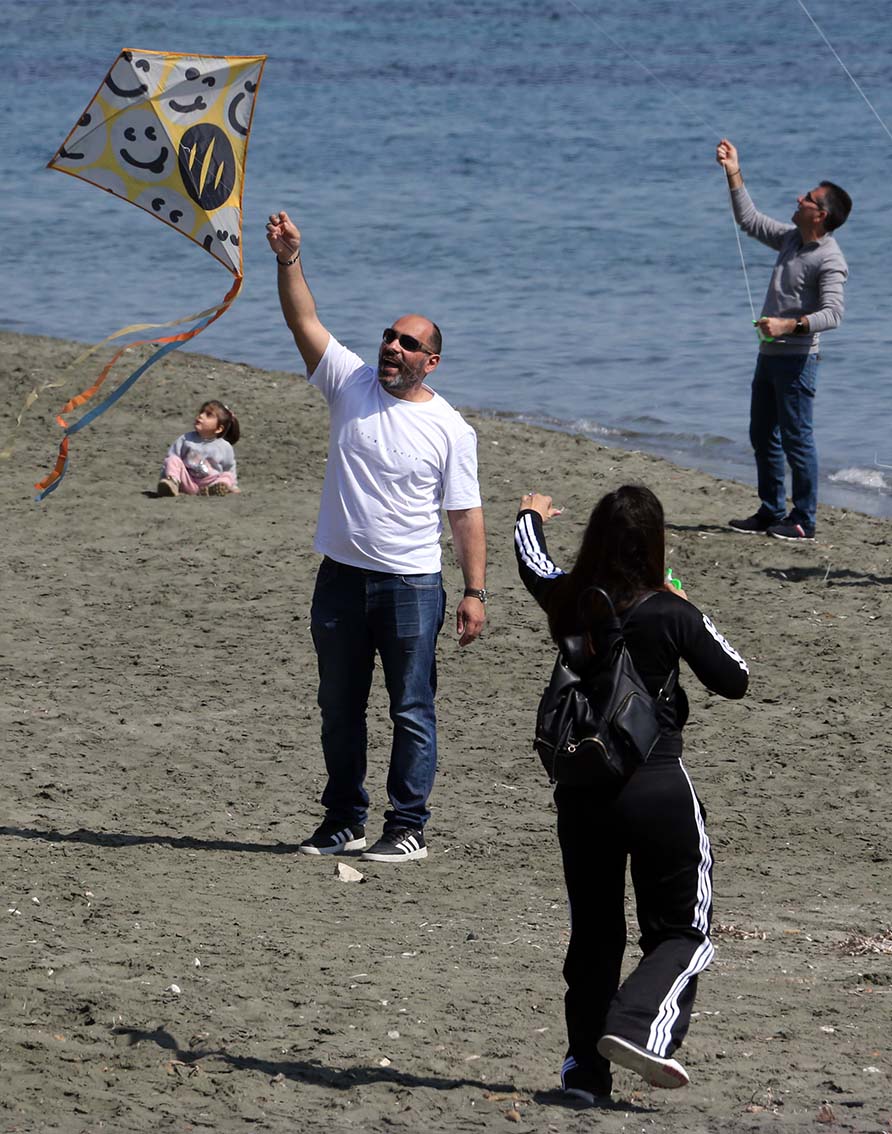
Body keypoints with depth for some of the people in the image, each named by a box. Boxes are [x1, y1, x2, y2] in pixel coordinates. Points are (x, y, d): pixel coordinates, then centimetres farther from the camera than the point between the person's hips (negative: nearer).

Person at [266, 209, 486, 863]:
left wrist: (475, 592, -9)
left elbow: (466, 515, -4)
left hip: (412, 586, -4)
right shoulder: (350, 384, 3)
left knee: (412, 712, 0)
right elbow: (304, 320, -6)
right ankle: (344, 822, 24)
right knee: (339, 710, 12)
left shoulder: (451, 430, -4)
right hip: (341, 578, 4)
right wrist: (289, 260, -20)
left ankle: (408, 828, 7)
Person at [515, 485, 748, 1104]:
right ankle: (637, 1027, -16)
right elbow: (735, 680, 0)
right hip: (657, 788, -4)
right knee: (683, 931, 7)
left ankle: (586, 1070, 15)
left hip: (579, 789, 4)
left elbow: (532, 561, 24)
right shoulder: (672, 616, -14)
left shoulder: (566, 602, -1)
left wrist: (532, 515, 45)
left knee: (593, 933, 15)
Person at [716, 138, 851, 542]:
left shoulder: (829, 261, -17)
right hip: (770, 354, 9)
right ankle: (770, 513, 22)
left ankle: (803, 520, -2)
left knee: (796, 438, -7)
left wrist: (789, 325, -38)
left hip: (797, 358, -9)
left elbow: (832, 313, -27)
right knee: (763, 436, 14)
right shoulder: (791, 239, 10)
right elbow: (749, 220, 23)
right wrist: (734, 174, 18)